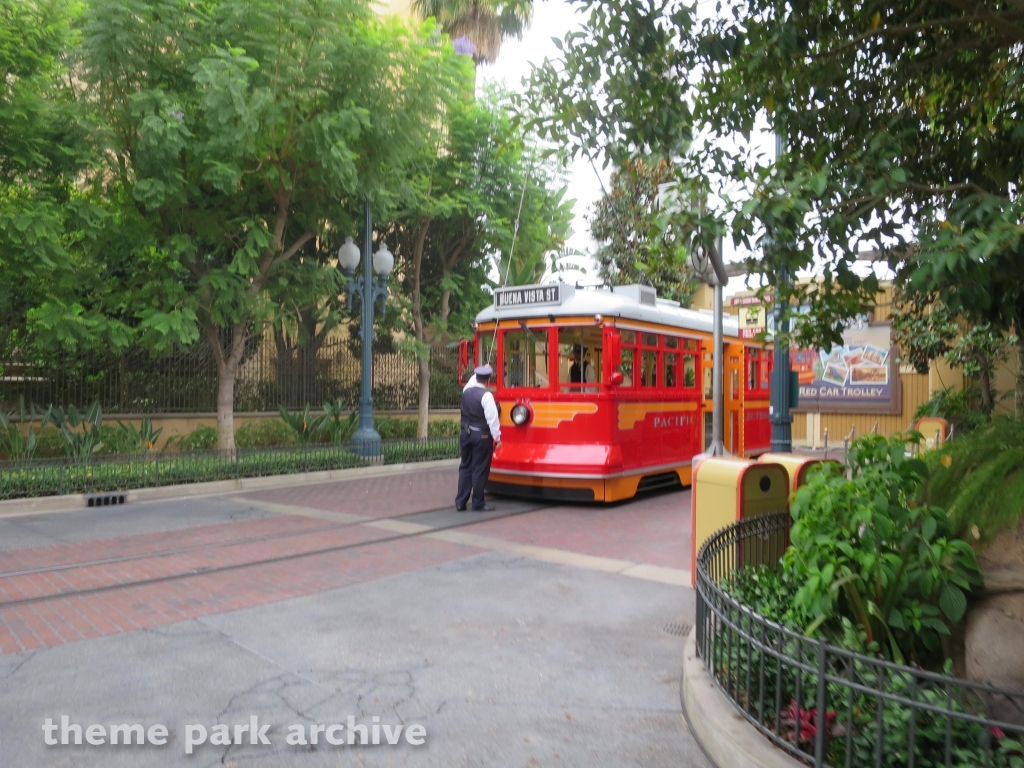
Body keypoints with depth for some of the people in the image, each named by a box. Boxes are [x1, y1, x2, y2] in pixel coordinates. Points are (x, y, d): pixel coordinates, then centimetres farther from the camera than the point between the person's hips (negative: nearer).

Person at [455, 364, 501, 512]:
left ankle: (460, 502, 15)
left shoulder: (466, 390, 4)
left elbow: (473, 379, 28)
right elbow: (492, 418, -16)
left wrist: (481, 371, 42)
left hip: (465, 433, 6)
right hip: (482, 436, -6)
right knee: (480, 469, 2)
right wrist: (497, 437, -8)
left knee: (465, 467, 13)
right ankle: (478, 504, 9)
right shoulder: (486, 396, -15)